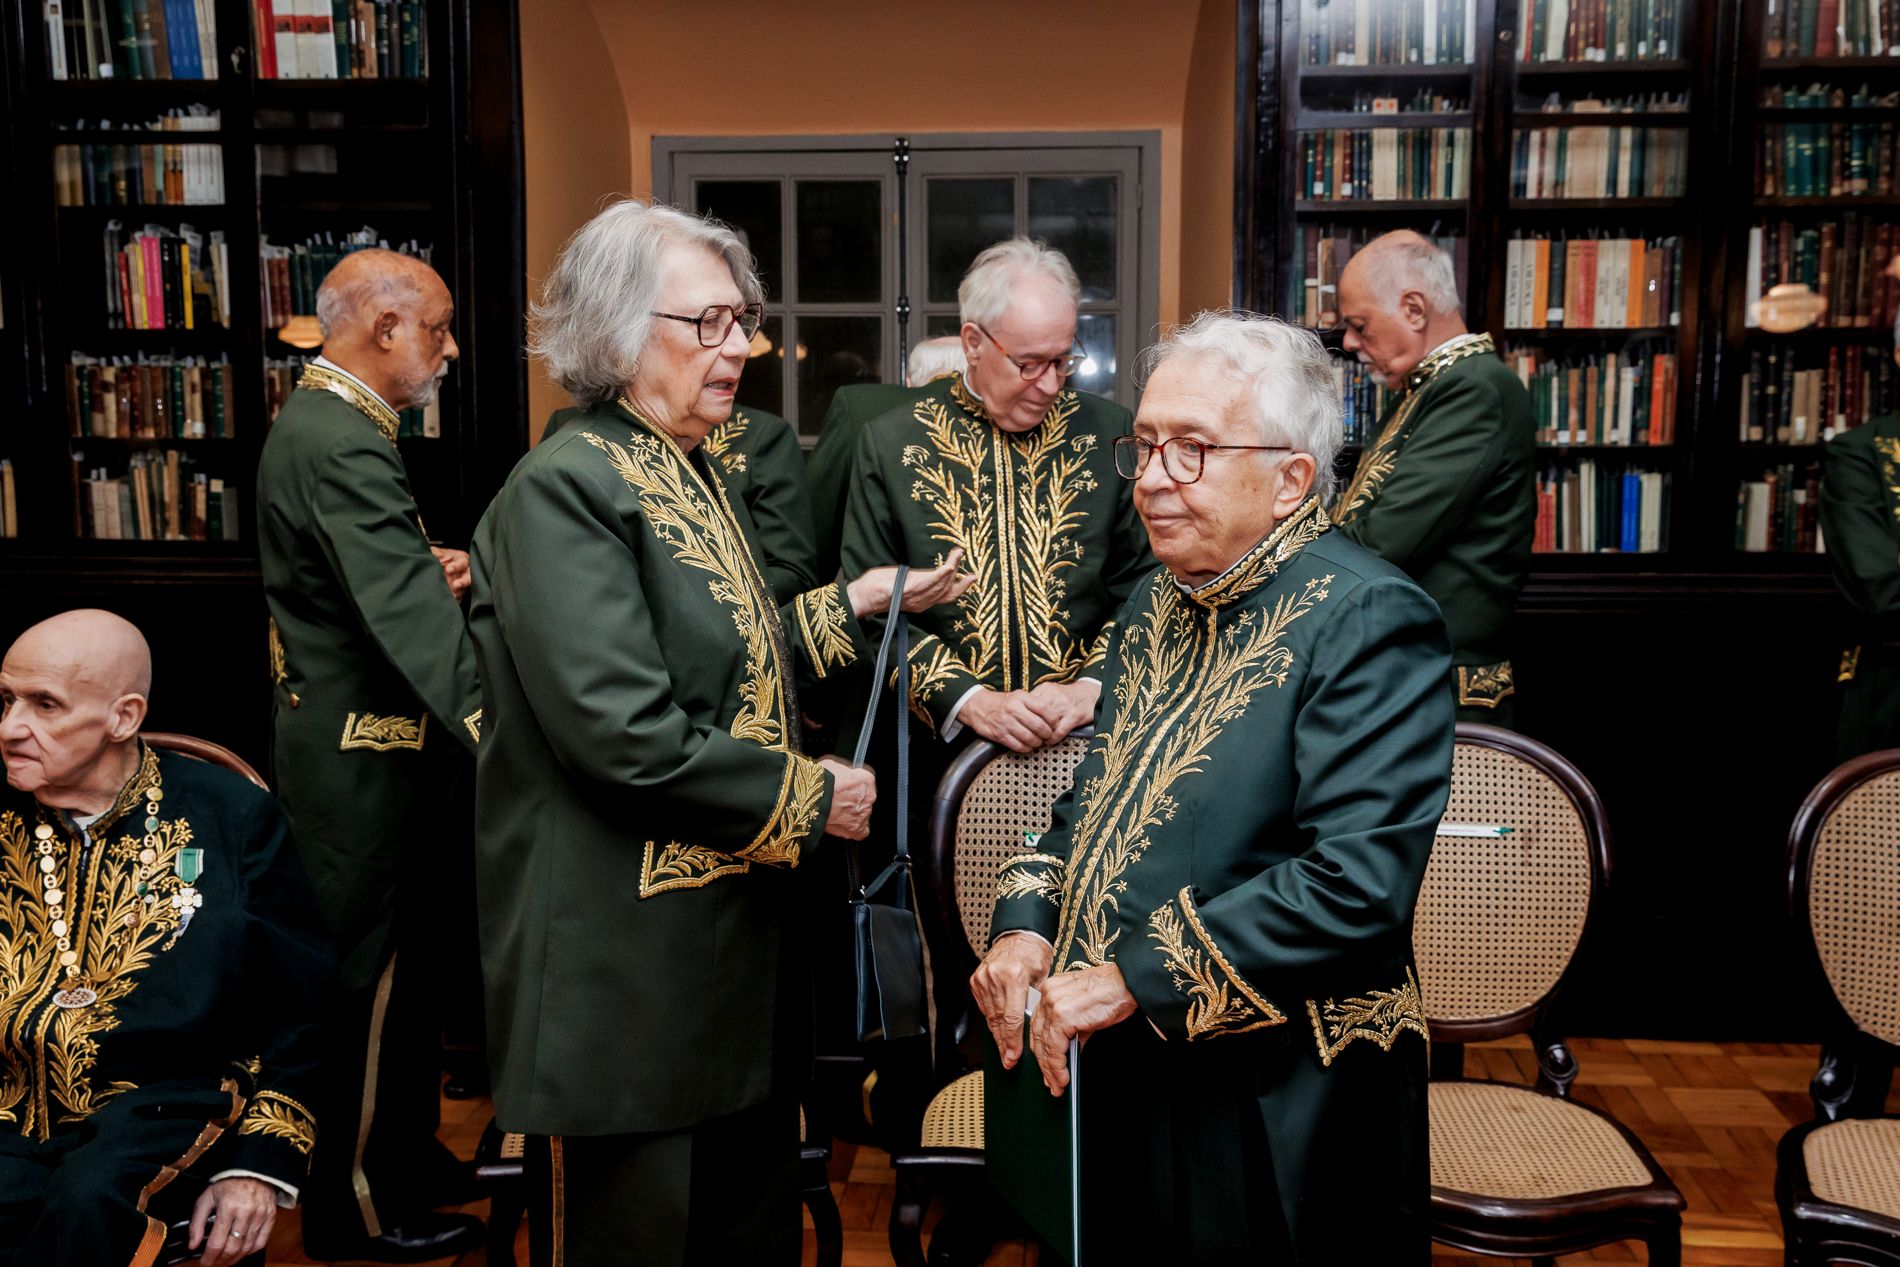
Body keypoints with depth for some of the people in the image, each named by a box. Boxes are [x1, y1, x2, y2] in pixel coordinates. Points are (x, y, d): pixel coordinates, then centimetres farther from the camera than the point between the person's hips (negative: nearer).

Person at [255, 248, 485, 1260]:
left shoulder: (318, 421, 11)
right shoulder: (342, 445, -24)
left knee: (394, 967, 21)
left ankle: (405, 1157, 38)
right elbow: (410, 618, -35)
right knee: (369, 978, 4)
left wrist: (430, 566, 0)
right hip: (362, 761, -10)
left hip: (353, 745, 10)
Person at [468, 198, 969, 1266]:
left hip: (744, 933, 9)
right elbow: (624, 732, -26)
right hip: (631, 966, -9)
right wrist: (807, 796, -16)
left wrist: (852, 606, 9)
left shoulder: (704, 475, 14)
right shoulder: (565, 491, -18)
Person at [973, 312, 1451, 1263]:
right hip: (1112, 1077, 7)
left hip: (1270, 1118, -7)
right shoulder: (1163, 598, 9)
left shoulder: (1369, 620, -17)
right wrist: (1025, 925, -1)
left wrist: (1135, 978, -22)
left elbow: (1358, 883, -26)